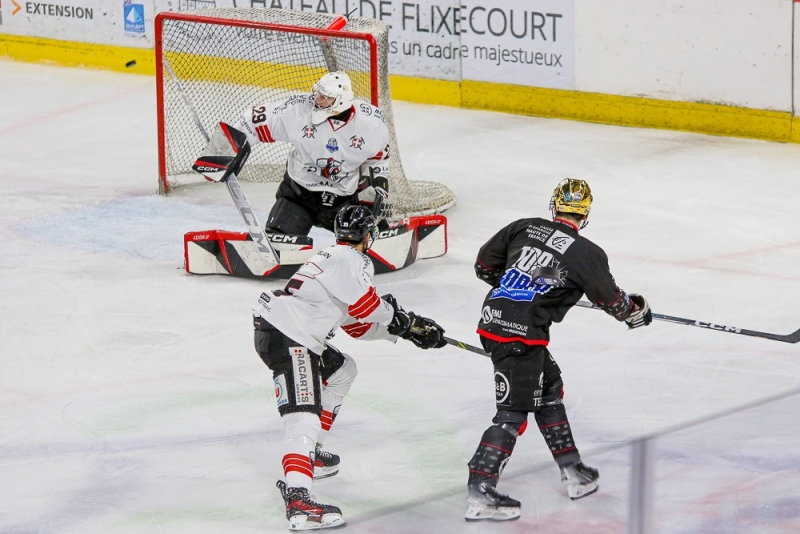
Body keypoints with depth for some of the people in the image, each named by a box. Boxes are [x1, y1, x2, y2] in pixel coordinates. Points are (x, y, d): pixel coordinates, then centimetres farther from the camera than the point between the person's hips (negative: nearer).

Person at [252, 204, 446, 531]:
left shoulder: (336, 258, 26)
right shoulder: (350, 260, -6)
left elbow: (358, 324, 26)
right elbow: (366, 305, -15)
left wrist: (405, 329, 22)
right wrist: (403, 318, 3)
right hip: (285, 336, -10)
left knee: (341, 371, 31)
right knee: (303, 415, -23)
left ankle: (309, 454, 33)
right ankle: (298, 499, -40)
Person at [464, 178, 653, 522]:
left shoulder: (524, 228, 10)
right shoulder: (586, 253, -4)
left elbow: (484, 265, 18)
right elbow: (611, 300, 9)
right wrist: (637, 311, 30)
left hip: (494, 316, 7)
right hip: (520, 334, -7)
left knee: (547, 388, 22)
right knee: (513, 412, -4)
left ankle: (573, 471, 30)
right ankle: (479, 493, -11)